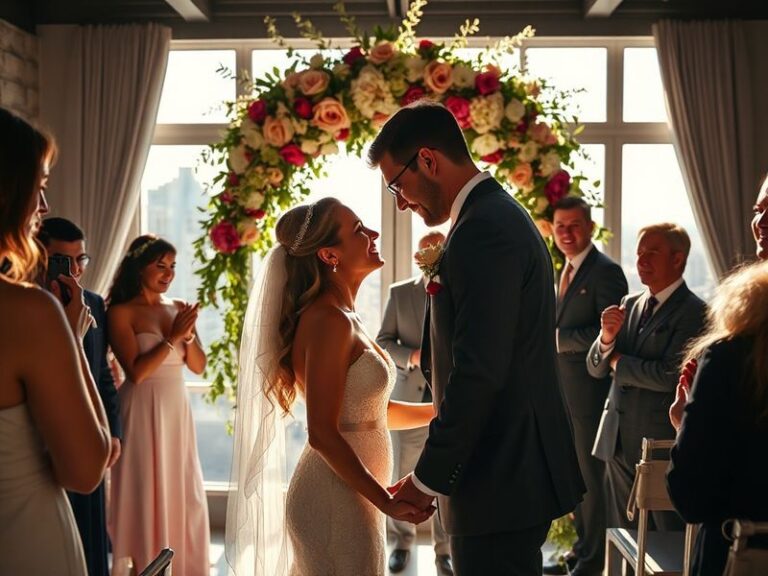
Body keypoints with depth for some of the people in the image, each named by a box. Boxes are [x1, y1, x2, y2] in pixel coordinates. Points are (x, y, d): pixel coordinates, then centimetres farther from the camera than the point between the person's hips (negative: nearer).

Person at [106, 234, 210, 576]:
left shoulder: (179, 308, 9)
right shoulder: (121, 312, -7)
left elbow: (199, 366, 8)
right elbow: (136, 372, -15)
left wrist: (189, 335, -9)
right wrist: (172, 338, -13)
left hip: (178, 410, 6)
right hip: (143, 411, -6)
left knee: (184, 493, 9)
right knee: (148, 494, 0)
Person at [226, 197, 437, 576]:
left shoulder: (342, 318, 10)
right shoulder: (329, 320, -18)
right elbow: (323, 434, -22)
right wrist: (386, 501, -19)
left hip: (352, 497, 9)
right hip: (337, 502, -9)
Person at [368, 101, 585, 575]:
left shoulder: (483, 230, -19)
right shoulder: (503, 215, 13)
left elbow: (478, 374, -24)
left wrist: (429, 479, -16)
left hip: (502, 481, -10)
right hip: (518, 468, 10)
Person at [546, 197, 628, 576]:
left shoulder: (605, 271, -13)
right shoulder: (567, 270, 14)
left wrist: (558, 339, -20)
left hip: (590, 390, -9)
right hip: (565, 391, 9)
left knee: (592, 474, 2)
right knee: (575, 473, 16)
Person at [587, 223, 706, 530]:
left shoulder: (694, 313, -11)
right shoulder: (630, 304, 11)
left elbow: (670, 377, -22)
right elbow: (595, 369, 11)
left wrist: (620, 363, -7)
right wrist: (607, 337, -10)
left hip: (662, 445, -7)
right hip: (618, 441, 7)